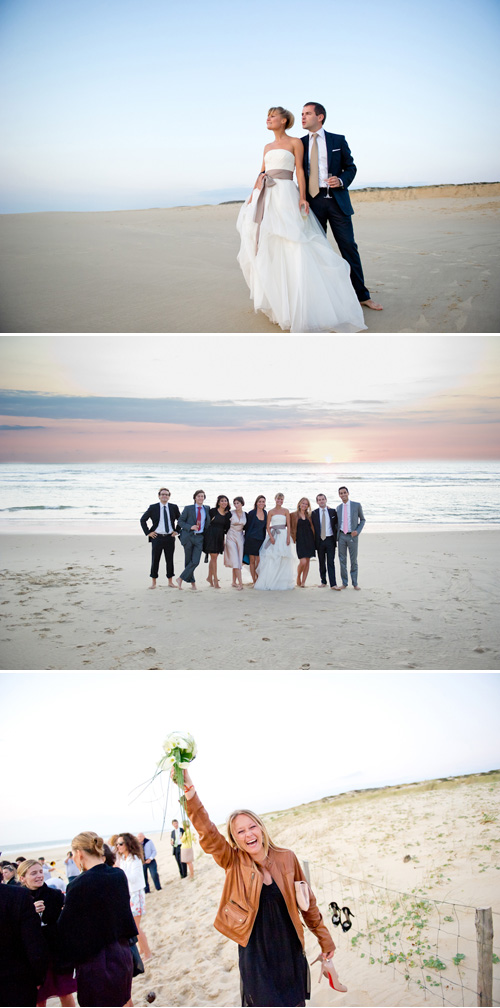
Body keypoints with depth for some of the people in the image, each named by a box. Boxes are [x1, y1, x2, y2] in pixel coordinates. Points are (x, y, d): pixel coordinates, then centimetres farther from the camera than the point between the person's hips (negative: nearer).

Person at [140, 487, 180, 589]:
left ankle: (170, 582, 17)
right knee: (155, 560, 2)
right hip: (157, 537, -1)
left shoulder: (174, 507, 5)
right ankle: (154, 582, 11)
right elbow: (143, 520, 6)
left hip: (170, 537, 2)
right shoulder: (153, 508, 0)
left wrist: (177, 531, 5)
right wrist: (148, 532, -1)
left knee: (170, 560, 7)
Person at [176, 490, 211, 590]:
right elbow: (180, 521, 0)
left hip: (199, 537, 2)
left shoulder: (207, 509, 11)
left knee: (195, 561, -11)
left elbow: (208, 522, 25)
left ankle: (181, 578, -2)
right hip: (188, 536, -2)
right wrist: (190, 527, -15)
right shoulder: (188, 508, 1)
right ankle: (192, 582, 16)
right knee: (188, 561, 4)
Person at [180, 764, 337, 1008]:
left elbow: (307, 902, 5)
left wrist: (324, 939, 11)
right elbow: (208, 834, -26)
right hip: (255, 955, -2)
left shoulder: (286, 858, -6)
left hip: (289, 950, 2)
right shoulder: (234, 863, -10)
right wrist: (190, 795, -41)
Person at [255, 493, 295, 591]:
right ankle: (270, 582, -3)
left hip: (283, 535, 0)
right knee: (270, 559, -6)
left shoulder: (285, 511, 7)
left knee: (282, 560, 1)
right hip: (273, 535, 0)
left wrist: (288, 537, -7)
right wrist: (271, 537, -10)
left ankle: (282, 582, 8)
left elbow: (288, 525, 3)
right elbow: (267, 526, 3)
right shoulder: (271, 512, 6)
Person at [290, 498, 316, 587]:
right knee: (303, 561, -14)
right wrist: (293, 537, -4)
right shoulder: (294, 515, 2)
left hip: (309, 540, 4)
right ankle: (298, 578, 10)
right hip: (300, 540, -4)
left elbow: (312, 527, 19)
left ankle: (303, 582, 8)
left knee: (307, 561, 2)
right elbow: (291, 527, 4)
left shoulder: (309, 516, 12)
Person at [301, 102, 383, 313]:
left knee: (349, 246, -1)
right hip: (313, 201, 1)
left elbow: (350, 166, 9)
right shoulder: (300, 143, 10)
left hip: (337, 200, -1)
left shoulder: (338, 140, 7)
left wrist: (342, 180, -10)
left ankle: (362, 294, 5)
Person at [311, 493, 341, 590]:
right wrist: (314, 541, 1)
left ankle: (333, 584, -8)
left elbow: (336, 524, 11)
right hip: (319, 540, 1)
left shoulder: (333, 511, 4)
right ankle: (323, 581, 21)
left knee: (331, 562, -5)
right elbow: (312, 528, 5)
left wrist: (336, 537, 4)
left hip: (330, 540, -1)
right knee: (322, 562, 8)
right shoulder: (314, 513, 3)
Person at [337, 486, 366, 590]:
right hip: (341, 536, 3)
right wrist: (336, 534, 7)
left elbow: (362, 520, 6)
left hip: (352, 536, -3)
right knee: (342, 561, 4)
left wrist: (358, 531, -9)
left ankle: (355, 583, 10)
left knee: (354, 561, 2)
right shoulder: (338, 508, 9)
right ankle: (344, 583, 13)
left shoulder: (356, 505, -2)